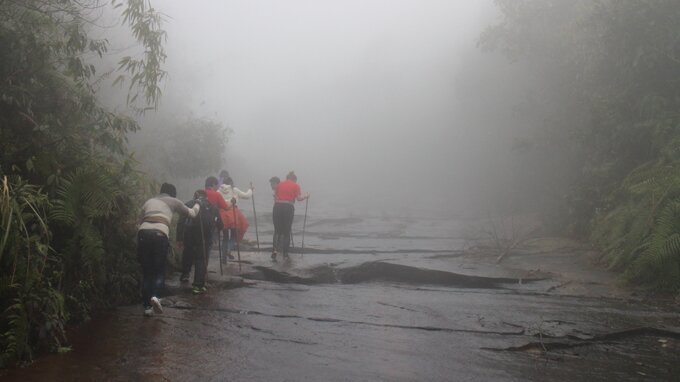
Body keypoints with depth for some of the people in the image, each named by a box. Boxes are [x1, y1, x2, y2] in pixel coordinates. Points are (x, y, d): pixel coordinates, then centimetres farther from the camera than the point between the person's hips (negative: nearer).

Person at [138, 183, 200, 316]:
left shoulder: (149, 201, 30)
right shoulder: (173, 201, 22)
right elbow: (192, 214, 32)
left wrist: (139, 245, 27)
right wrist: (197, 206, 54)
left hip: (143, 233, 3)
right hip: (159, 234, -3)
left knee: (146, 272, 12)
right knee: (159, 271, 9)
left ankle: (147, 306, 10)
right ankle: (155, 296, -17)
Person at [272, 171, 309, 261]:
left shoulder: (280, 184, 15)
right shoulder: (296, 186, 7)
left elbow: (275, 197, 11)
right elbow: (299, 198, -4)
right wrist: (306, 196, 13)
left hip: (277, 207, 2)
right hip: (288, 207, -2)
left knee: (278, 231, 12)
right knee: (287, 232, 9)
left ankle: (276, 250, -7)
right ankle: (285, 254, 11)